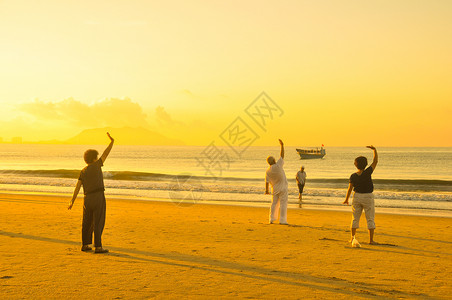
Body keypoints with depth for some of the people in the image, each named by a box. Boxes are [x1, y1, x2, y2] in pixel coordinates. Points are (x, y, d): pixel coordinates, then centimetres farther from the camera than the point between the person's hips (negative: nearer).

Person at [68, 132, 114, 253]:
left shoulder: (83, 172, 11)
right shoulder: (96, 165, -2)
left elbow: (77, 186, 5)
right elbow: (105, 154, -3)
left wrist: (72, 201, 2)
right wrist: (111, 142, 5)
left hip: (87, 198, 6)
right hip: (98, 197, -6)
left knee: (87, 223, 15)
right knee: (98, 223, -5)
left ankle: (85, 245, 20)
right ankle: (98, 247, -8)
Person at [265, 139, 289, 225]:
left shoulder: (268, 171, -5)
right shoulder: (278, 165, -17)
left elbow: (267, 182, -1)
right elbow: (282, 156, -10)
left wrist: (266, 190, 12)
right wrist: (282, 145, -3)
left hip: (275, 189, 4)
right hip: (283, 188, -4)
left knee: (274, 203, 15)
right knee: (283, 204, -1)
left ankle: (272, 219, 14)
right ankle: (282, 220, -3)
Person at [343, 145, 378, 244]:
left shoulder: (353, 176, -8)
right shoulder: (367, 173, -16)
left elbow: (350, 189, -5)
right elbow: (375, 161, -8)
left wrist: (346, 200, 7)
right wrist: (374, 150, -2)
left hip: (357, 197, 3)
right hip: (368, 197, -3)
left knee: (355, 218, 13)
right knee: (370, 219, 4)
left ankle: (352, 238, 14)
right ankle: (371, 240, 1)